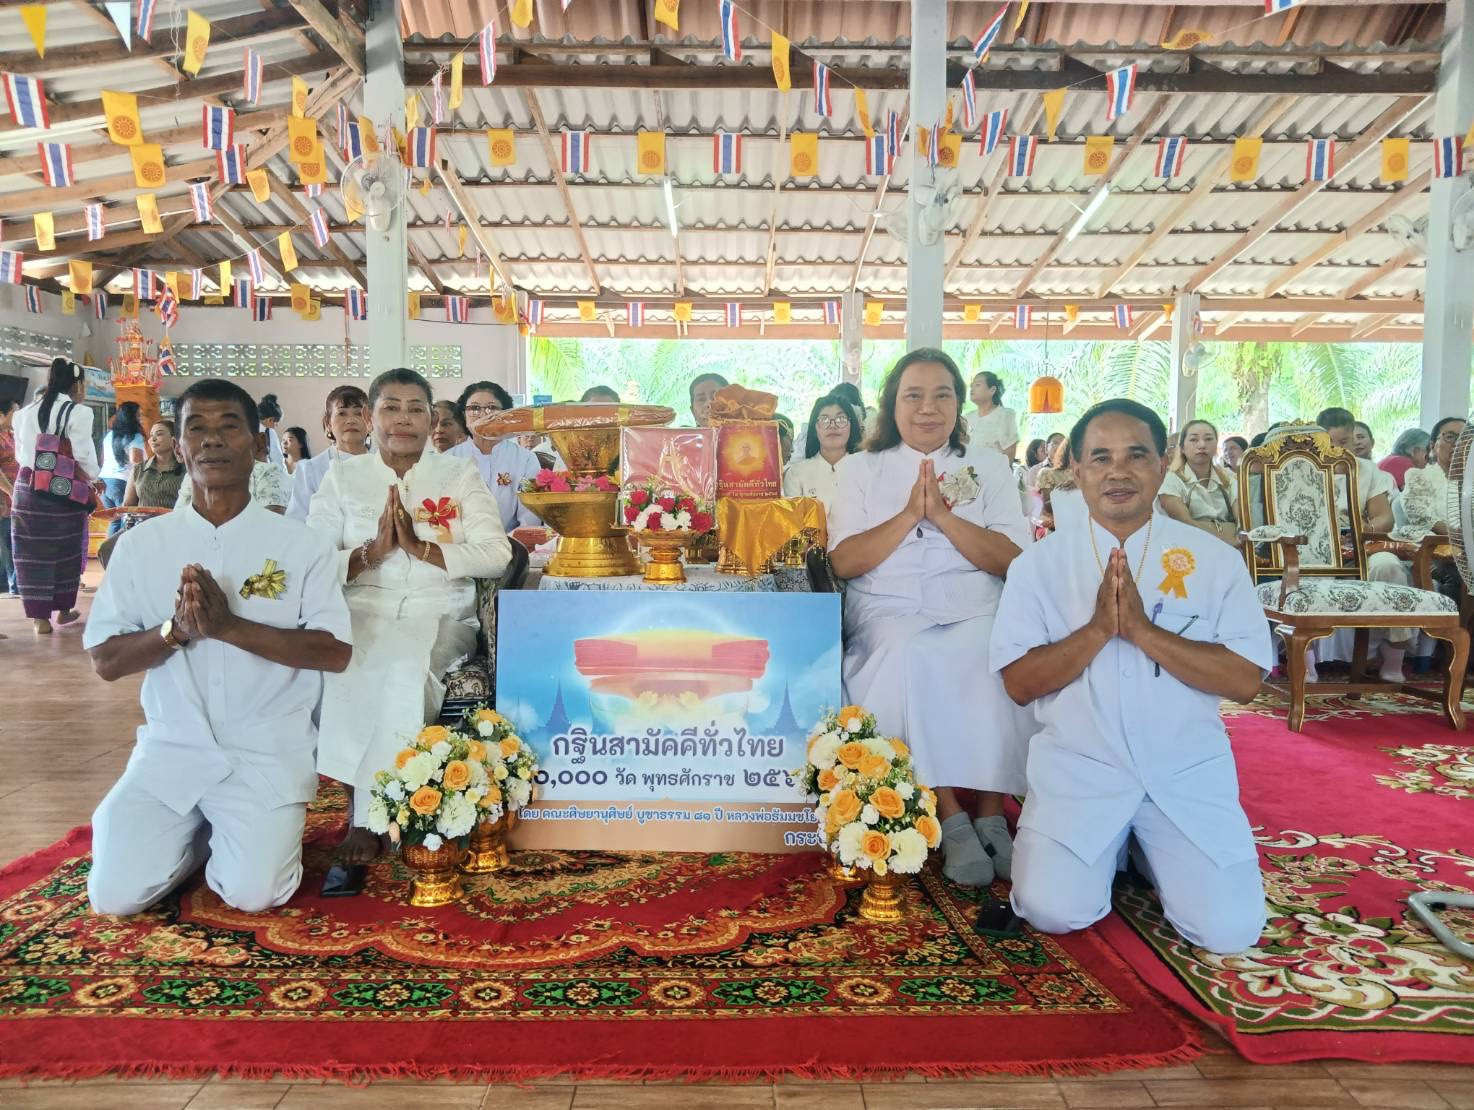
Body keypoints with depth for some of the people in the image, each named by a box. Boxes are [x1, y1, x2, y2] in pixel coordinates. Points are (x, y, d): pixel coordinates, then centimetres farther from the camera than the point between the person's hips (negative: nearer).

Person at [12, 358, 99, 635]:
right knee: (65, 549, 12)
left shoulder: (24, 413, 8)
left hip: (28, 486, 4)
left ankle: (39, 616, 9)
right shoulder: (78, 412, -8)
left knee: (33, 551, 7)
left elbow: (20, 454, 12)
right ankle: (63, 609, 24)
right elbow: (83, 455, -10)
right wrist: (94, 479, 8)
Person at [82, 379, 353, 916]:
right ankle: (197, 833, 22)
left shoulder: (300, 544, -4)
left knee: (253, 894, -16)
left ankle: (234, 832, 18)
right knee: (115, 895, -9)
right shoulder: (139, 543, 3)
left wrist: (230, 626, -20)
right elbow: (106, 661, 3)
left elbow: (336, 651, -10)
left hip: (268, 752, -2)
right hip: (172, 748, 3)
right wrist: (176, 629, -18)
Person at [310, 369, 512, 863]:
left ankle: (369, 814, -17)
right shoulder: (343, 475, 11)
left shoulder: (459, 474, 8)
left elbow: (497, 555, -4)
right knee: (350, 666, -32)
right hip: (362, 613, 1)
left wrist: (420, 547, -14)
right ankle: (371, 808, -16)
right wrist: (373, 551, -13)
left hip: (439, 618, -1)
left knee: (406, 668, -33)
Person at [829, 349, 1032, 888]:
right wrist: (909, 514, -10)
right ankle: (951, 817, -25)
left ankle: (990, 810, -20)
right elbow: (843, 562, 1)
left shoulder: (989, 466, 14)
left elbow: (1013, 561, 1)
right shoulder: (860, 468, 14)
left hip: (974, 610, 1)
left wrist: (943, 515, -10)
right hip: (889, 609, 0)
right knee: (909, 655, -34)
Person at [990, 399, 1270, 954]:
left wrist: (1142, 629, -19)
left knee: (1227, 929, -11)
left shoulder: (1215, 559, -1)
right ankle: (1111, 848, 17)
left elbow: (1245, 680, -7)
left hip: (1188, 769, 1)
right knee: (1052, 910, -17)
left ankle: (1148, 848, 21)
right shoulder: (1038, 563, -2)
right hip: (1077, 765, 0)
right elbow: (1019, 683, -6)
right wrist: (1097, 629, -20)